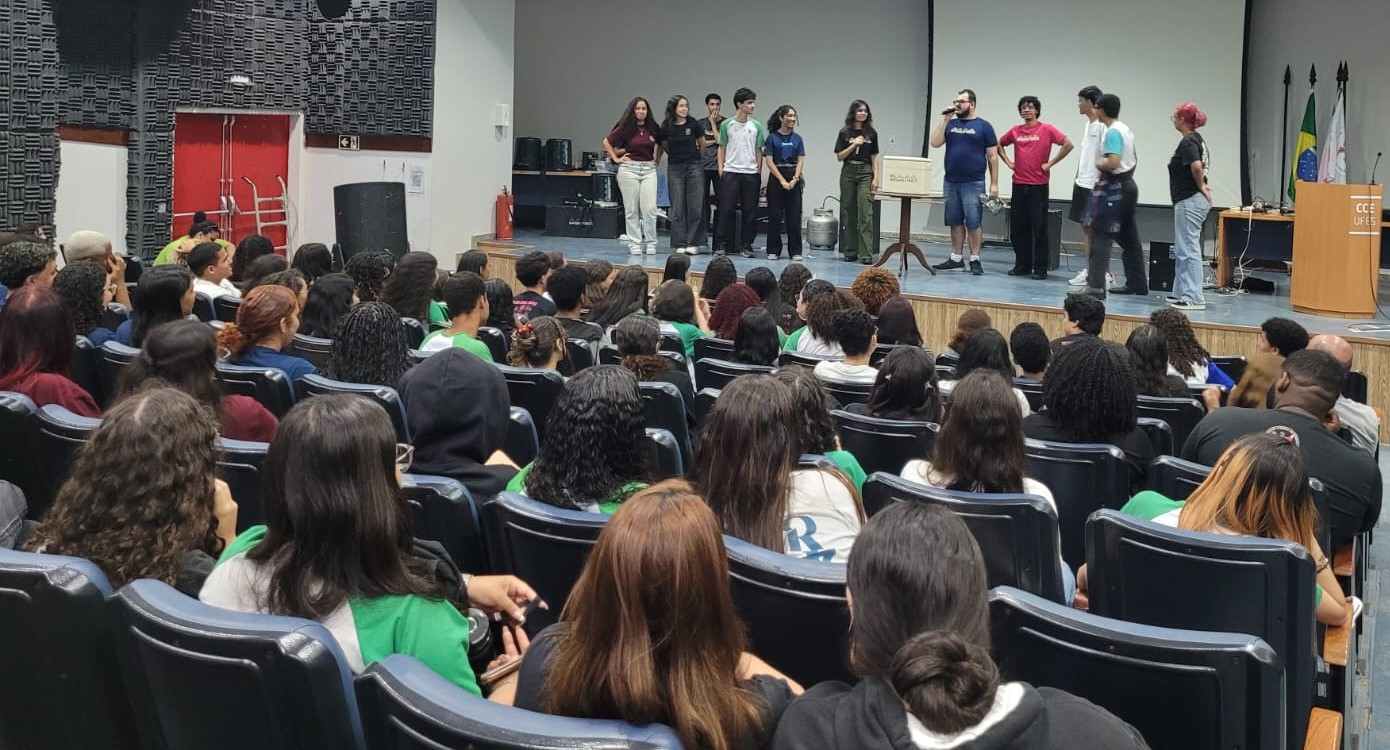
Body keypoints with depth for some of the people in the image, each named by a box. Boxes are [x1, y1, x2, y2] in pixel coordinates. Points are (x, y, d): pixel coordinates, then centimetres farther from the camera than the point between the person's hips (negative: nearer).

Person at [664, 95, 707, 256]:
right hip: (674, 168, 1)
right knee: (677, 208, 1)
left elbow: (702, 144, 9)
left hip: (694, 166, -1)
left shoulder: (694, 124, -6)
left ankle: (693, 243, 4)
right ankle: (679, 244, 5)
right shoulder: (666, 126, -3)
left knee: (695, 207, -2)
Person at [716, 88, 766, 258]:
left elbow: (758, 150, 9)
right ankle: (721, 244, 5)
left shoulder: (756, 126, 5)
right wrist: (721, 169, -1)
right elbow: (721, 149, 7)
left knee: (750, 211, 3)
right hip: (730, 172, -2)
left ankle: (746, 245, 11)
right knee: (726, 209, -2)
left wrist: (759, 172, 4)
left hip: (751, 173, 2)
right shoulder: (726, 125, 0)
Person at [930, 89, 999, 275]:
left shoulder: (983, 126, 2)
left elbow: (993, 156, 0)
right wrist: (945, 120, -3)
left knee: (973, 223, -5)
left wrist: (994, 183, -5)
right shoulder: (950, 124, 13)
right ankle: (956, 258, 16)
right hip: (951, 182, 4)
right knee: (955, 222, 9)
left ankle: (975, 260, 1)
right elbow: (935, 143, 1)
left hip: (973, 183, -4)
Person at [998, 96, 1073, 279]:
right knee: (1018, 228, 7)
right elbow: (999, 144, 25)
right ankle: (1022, 265, 17)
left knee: (1039, 228, -2)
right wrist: (1008, 161, 11)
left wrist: (1050, 163, -9)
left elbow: (1068, 144, -9)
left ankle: (1040, 268, 3)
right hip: (1019, 185, 5)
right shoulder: (1015, 131, 9)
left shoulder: (1046, 130, -4)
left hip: (1038, 186, -5)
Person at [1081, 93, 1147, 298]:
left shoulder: (1112, 132, -16)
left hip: (1113, 189, -10)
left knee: (1100, 237, -12)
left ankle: (1095, 286, -18)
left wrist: (1099, 163, -8)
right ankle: (1137, 284, 22)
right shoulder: (1125, 129, 14)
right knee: (1129, 239, 15)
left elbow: (1113, 163, -26)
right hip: (1128, 185, 10)